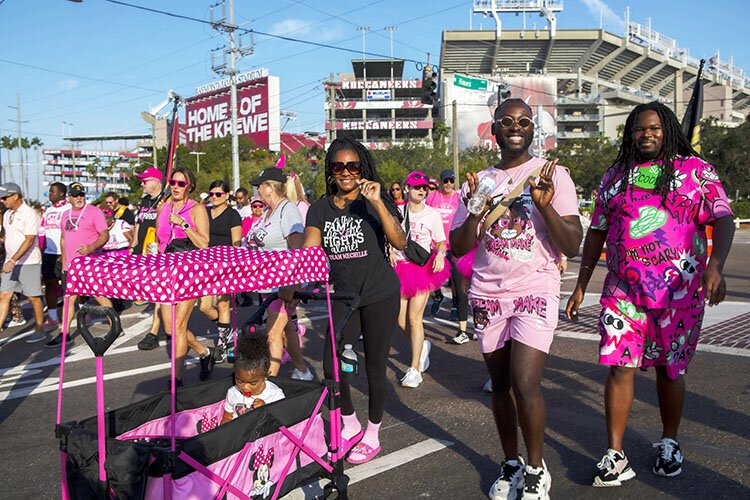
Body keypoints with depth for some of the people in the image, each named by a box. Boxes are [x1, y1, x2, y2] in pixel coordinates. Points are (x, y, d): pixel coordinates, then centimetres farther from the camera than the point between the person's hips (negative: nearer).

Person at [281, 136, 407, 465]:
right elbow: (308, 252, -7)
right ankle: (350, 426, 27)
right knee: (331, 365, 0)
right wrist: (291, 283, -23)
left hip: (380, 296, -3)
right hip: (344, 296, 4)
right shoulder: (321, 209, 2)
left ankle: (372, 434, 27)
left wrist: (377, 203, -29)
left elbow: (400, 243, -21)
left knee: (374, 367, 6)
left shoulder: (374, 202, -8)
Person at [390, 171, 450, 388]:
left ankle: (415, 370, 3)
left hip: (423, 267, -2)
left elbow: (440, 242, 6)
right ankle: (422, 346, 35)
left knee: (414, 318, -8)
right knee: (401, 321, 2)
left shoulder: (432, 214, 0)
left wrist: (440, 254, -15)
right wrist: (390, 250, -7)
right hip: (400, 268, 2)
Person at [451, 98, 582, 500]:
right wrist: (474, 215, -14)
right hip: (488, 294, 4)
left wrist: (545, 207, -22)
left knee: (525, 383, -15)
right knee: (500, 385, 9)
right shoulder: (478, 182, 9)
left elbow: (573, 245, -6)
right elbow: (457, 248, 5)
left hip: (535, 290, -3)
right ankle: (510, 465, 27)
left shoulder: (552, 175, 0)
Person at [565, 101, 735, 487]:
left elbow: (723, 220, -5)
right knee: (619, 366, -5)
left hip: (680, 291, -1)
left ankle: (669, 444, 31)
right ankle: (615, 455, 4)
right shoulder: (615, 177, 11)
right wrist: (580, 287, 10)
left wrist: (715, 265, -23)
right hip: (623, 290, 1)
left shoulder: (695, 170, 4)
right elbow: (596, 233, 13)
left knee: (670, 369, 10)